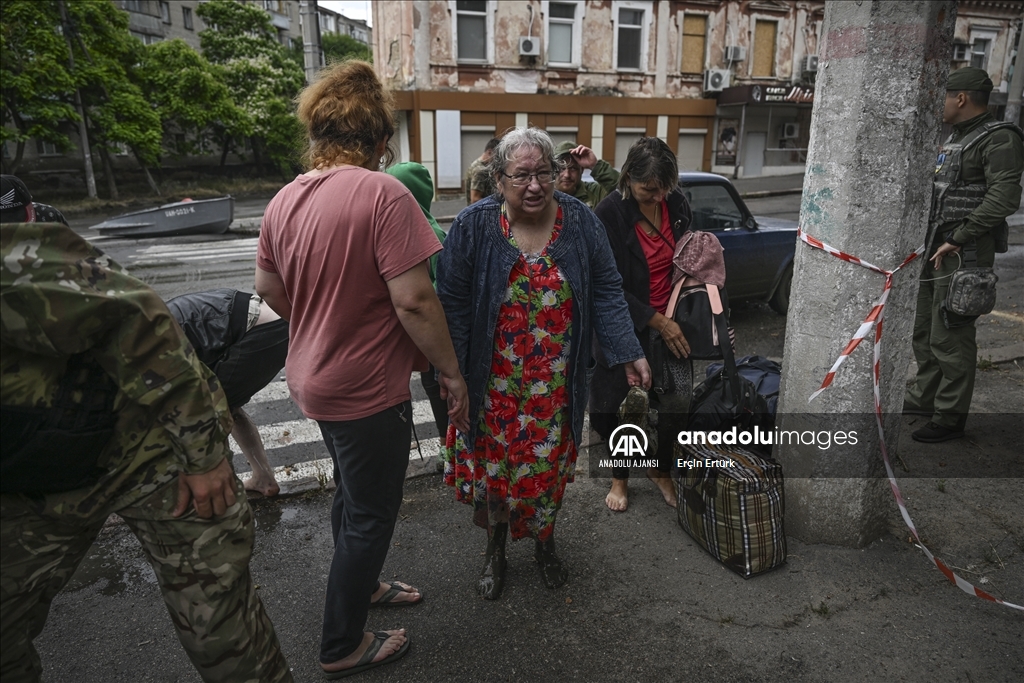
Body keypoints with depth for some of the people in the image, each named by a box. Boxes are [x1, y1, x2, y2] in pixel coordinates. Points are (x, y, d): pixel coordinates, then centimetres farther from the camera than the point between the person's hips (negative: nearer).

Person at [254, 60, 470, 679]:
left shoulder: (286, 199, 2)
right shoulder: (384, 194, -21)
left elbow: (270, 289, 12)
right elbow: (413, 300, -26)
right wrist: (452, 371, -15)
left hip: (315, 378, 8)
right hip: (369, 389, -8)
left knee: (353, 494, 27)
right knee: (371, 515, 11)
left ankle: (361, 584, 50)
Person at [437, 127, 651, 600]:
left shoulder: (580, 221, -5)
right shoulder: (473, 227, -11)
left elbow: (605, 291, -1)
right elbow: (452, 304, -8)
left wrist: (629, 354, -8)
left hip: (556, 384, 2)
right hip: (495, 384, -1)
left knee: (549, 467, 14)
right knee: (494, 467, 11)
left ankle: (545, 544, 41)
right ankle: (495, 550, 37)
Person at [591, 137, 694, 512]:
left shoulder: (676, 203, -5)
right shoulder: (608, 215, -18)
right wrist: (657, 322, -17)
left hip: (670, 320, 4)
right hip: (627, 323, -3)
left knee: (679, 399, -4)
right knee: (619, 405, 5)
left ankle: (660, 469, 23)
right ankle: (619, 477, 31)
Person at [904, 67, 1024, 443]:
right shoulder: (955, 137, 18)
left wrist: (958, 240, -21)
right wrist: (931, 238, 12)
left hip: (963, 253, -10)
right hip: (936, 247, 10)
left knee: (950, 337, -7)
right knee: (924, 330, 16)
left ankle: (950, 417, 3)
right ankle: (924, 397, 30)